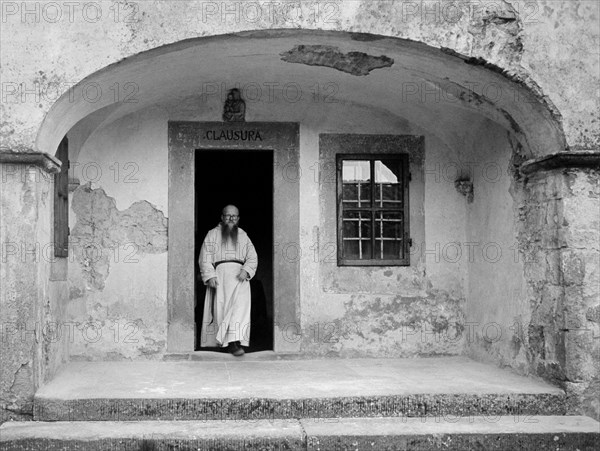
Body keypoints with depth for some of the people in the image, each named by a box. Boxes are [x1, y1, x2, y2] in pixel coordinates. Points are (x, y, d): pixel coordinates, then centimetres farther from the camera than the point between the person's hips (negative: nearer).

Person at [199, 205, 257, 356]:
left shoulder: (243, 236, 20)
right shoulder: (213, 234, 15)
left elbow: (252, 258, 12)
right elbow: (205, 258, 6)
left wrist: (246, 270, -9)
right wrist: (210, 275, -9)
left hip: (239, 275, 1)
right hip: (220, 273, -1)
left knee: (241, 302, -21)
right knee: (222, 304, -14)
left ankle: (236, 340, -29)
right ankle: (230, 343, -13)